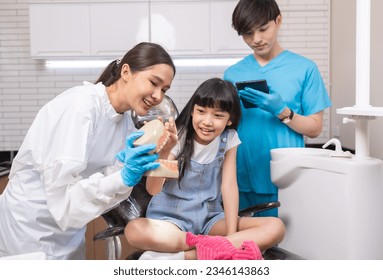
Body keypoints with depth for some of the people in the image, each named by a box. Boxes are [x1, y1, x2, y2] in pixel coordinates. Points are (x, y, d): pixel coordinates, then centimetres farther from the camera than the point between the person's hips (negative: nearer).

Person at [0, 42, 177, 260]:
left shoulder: (125, 122, -1)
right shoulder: (80, 106, -24)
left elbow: (108, 182, -6)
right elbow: (63, 196, -28)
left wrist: (134, 168, -22)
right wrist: (124, 177, -38)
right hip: (29, 230, -7)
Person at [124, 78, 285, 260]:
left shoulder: (229, 139, 0)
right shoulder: (178, 137, -10)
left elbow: (229, 185, -6)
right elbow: (153, 189, -20)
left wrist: (230, 236, -17)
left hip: (210, 218, 3)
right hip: (171, 217, -3)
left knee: (275, 227, -19)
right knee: (134, 230, -35)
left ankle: (189, 256, -29)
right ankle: (216, 248, -27)